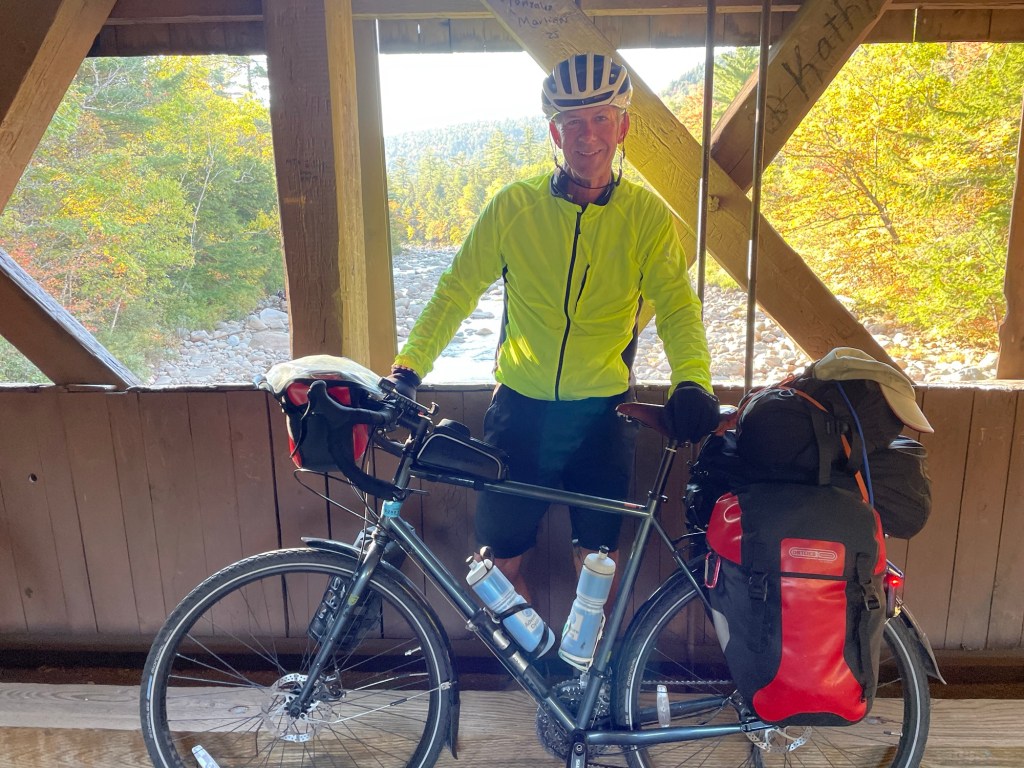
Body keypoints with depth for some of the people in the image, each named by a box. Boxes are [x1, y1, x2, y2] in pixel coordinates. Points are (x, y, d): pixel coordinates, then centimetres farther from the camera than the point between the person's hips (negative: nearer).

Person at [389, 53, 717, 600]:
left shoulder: (646, 214, -2)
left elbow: (675, 304, -10)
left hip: (602, 412, 0)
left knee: (597, 563, 11)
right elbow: (456, 292, -3)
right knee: (503, 560, 9)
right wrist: (407, 369, -14)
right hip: (520, 407, 1)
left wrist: (691, 380, -29)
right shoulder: (513, 205, -4)